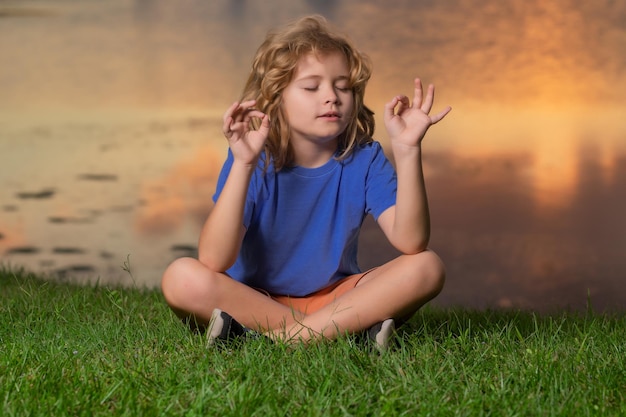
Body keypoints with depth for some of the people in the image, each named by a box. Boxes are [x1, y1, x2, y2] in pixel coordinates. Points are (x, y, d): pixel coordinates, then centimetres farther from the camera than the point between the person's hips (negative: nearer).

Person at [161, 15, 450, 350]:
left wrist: (407, 150, -31)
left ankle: (279, 337, -25)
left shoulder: (364, 159, -7)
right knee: (182, 278, -30)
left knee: (426, 267, -21)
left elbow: (411, 243, -22)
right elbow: (214, 262, -27)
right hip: (254, 300, -1)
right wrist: (242, 164, -36)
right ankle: (353, 328, -26)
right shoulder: (254, 161, -13)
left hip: (337, 298, 2)